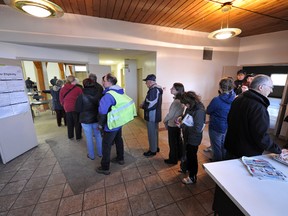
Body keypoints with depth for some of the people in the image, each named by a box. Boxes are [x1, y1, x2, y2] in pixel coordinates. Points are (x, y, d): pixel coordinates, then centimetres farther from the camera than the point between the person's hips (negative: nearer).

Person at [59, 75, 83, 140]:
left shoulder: (62, 89, 1)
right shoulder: (78, 89, -11)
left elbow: (61, 100, 7)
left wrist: (65, 106, 19)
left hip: (67, 108, 4)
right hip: (76, 108, -4)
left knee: (69, 123, 18)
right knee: (77, 123, 9)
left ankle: (70, 136, 31)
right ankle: (78, 137, 19)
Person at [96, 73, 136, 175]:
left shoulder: (109, 95, -25)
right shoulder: (120, 92, 3)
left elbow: (102, 111, -32)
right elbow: (129, 102, 12)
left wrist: (100, 124, -16)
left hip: (112, 124, -9)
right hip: (120, 121, 9)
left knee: (106, 145, 6)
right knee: (118, 140, 23)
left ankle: (105, 168, 20)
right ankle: (120, 158, 42)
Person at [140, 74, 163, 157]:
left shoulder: (153, 90, -23)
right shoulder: (157, 89, 10)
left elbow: (150, 105, -27)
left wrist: (142, 106, -9)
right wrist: (144, 103, 4)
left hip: (152, 116, -10)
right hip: (155, 115, 10)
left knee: (152, 133, 4)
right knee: (155, 132, 21)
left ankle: (153, 150, 20)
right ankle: (156, 147, 37)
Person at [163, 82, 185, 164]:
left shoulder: (176, 102, -27)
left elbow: (170, 114, -22)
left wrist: (164, 121, -4)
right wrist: (167, 121, 10)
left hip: (173, 125, -9)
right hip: (178, 124, 9)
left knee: (172, 143, 8)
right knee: (178, 141, 22)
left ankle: (173, 159, 25)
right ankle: (179, 156, 41)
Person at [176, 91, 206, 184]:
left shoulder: (199, 111, -30)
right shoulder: (191, 107, -5)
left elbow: (197, 129, -31)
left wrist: (183, 125, -25)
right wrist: (181, 117, -5)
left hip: (194, 139, -8)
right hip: (187, 136, 8)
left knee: (192, 156, 11)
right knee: (188, 153, 27)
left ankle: (192, 177, 34)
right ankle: (188, 168, 55)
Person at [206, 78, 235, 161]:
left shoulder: (217, 100, -25)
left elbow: (208, 111, -11)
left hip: (216, 128, -6)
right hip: (228, 128, 6)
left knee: (217, 149, 12)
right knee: (224, 148, 25)